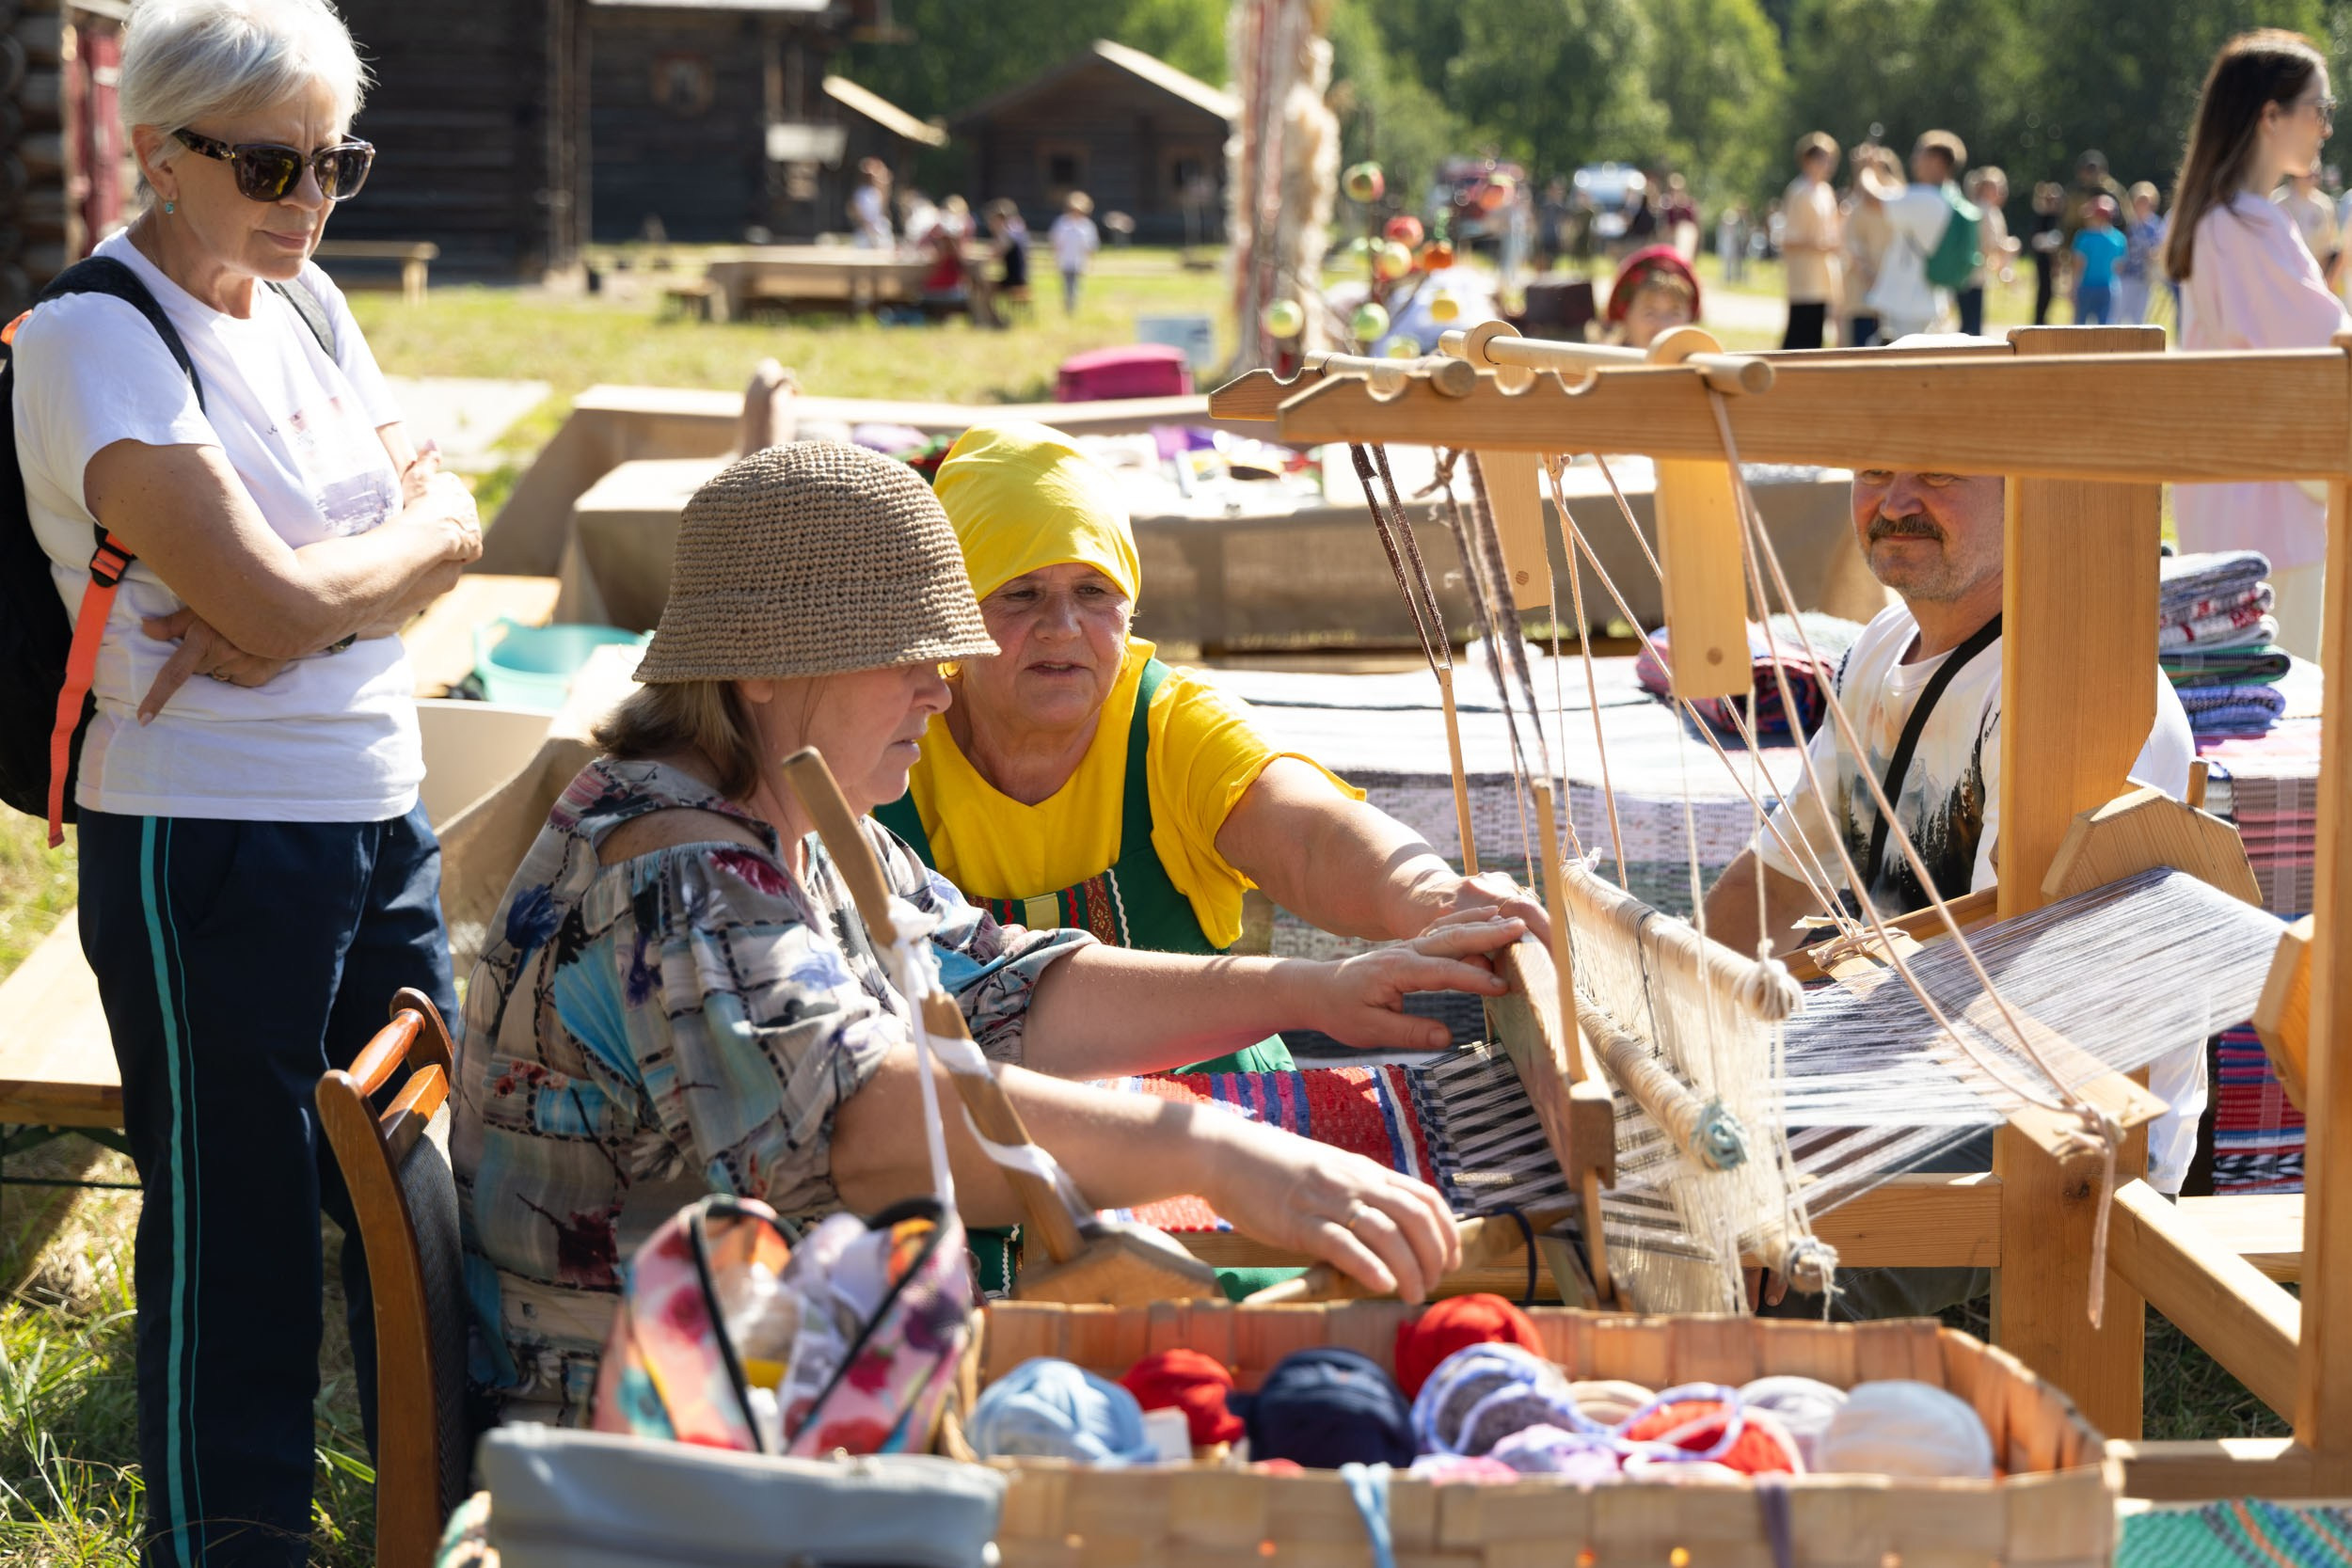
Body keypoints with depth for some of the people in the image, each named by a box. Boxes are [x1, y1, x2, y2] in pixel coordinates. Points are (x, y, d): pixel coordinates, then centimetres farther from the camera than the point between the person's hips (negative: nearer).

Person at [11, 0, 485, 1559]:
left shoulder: (307, 301, 10)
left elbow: (447, 524, 5)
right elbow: (274, 601, -21)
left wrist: (300, 601, -13)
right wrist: (406, 540, -2)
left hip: (383, 815, 7)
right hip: (209, 842, -7)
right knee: (238, 1241, 2)